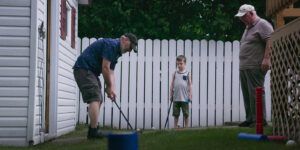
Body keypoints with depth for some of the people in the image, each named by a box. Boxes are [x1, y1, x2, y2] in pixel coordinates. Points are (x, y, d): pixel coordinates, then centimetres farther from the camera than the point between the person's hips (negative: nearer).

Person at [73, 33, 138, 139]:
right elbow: (105, 68, -18)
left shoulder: (116, 52, 18)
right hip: (84, 69, -11)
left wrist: (112, 89, 3)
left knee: (98, 100, 12)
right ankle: (93, 131, -16)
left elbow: (110, 72, 15)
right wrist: (109, 87, -8)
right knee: (95, 99, -15)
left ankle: (93, 130, 15)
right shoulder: (112, 44, -14)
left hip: (90, 71, 11)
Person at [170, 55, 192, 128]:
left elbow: (190, 85, 1)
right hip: (176, 98, 2)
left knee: (186, 114, 5)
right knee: (176, 114, 8)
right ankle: (175, 127, 17)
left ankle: (186, 127, 15)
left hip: (185, 98, -2)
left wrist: (190, 96, -3)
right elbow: (172, 85, 9)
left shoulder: (187, 74, 0)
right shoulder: (175, 74, 5)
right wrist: (171, 95, 6)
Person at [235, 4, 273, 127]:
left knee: (255, 94, -10)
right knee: (247, 95, 9)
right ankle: (250, 119, 14)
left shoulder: (262, 24, -6)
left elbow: (270, 41, -17)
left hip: (255, 67, -9)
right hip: (244, 67, 9)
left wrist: (266, 58, -25)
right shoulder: (248, 27, 24)